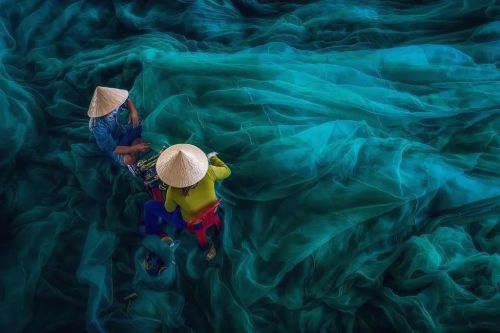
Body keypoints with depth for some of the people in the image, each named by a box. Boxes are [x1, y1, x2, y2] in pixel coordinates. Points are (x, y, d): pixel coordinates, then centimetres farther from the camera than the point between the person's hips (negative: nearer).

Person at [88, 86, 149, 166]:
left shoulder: (113, 104, -27)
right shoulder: (98, 126, -40)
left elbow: (127, 100, -2)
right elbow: (113, 149, -30)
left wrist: (134, 112, -23)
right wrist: (136, 147, -33)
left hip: (123, 132, 6)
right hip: (112, 145, -6)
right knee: (128, 159, -27)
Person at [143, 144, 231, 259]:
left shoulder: (174, 191, -35)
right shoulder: (208, 172, -32)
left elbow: (169, 209, -12)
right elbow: (227, 171, -9)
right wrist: (213, 158, 7)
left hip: (189, 222, -3)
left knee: (149, 206, 12)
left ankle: (152, 233, 39)